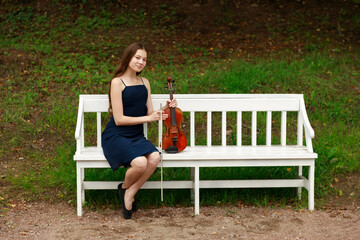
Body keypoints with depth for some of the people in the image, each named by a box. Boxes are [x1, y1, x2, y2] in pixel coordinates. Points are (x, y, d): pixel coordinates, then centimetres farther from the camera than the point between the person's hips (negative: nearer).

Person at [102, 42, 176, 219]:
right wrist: (148, 118, -16)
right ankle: (125, 187, 2)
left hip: (137, 137, 6)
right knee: (140, 162, -32)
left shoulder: (145, 83, 14)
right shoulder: (117, 82, -7)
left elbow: (150, 114, 15)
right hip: (115, 137, -6)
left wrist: (165, 109, -4)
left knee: (154, 157, -27)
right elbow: (119, 119, -12)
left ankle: (129, 194, -8)